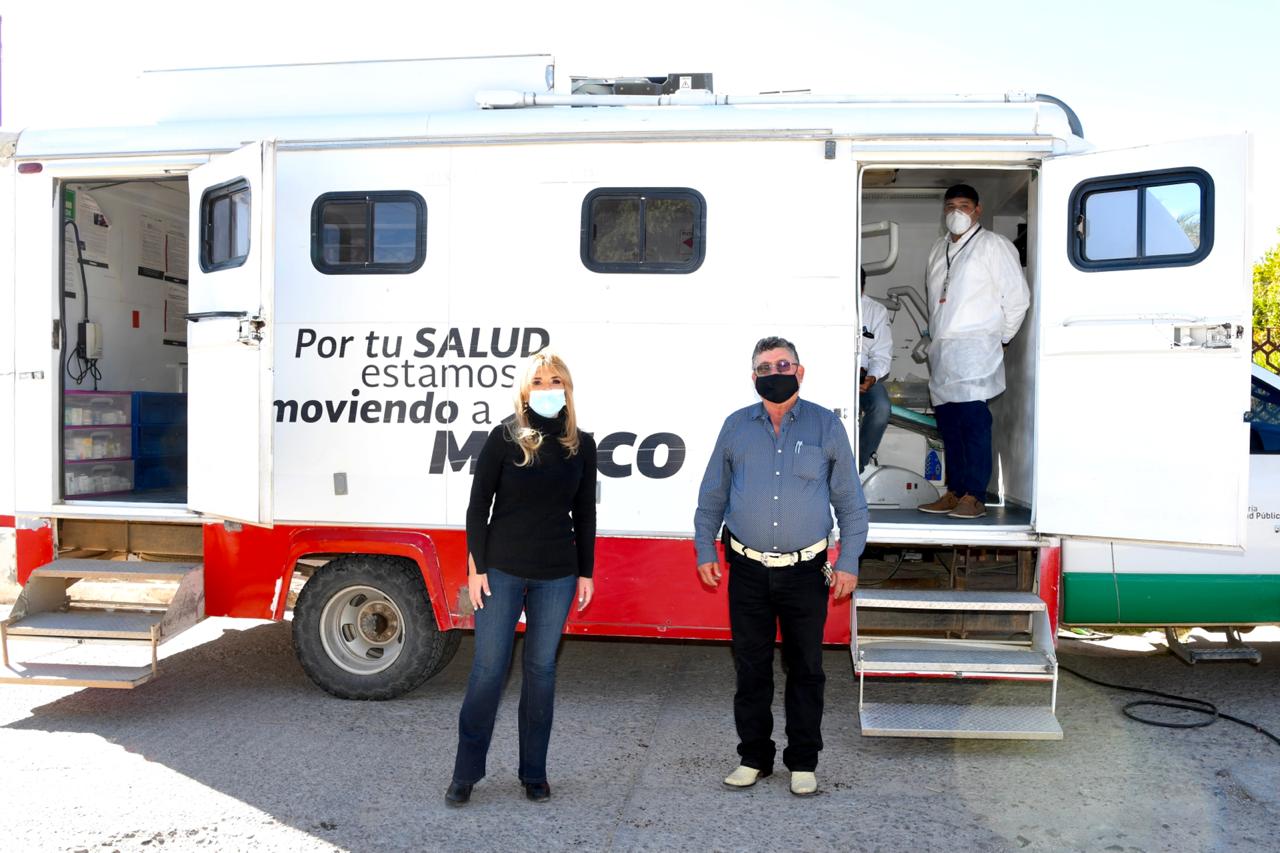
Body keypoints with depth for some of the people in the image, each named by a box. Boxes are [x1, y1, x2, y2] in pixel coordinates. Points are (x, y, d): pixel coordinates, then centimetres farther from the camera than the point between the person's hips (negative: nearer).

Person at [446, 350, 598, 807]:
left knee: (542, 669, 10)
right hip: (502, 569, -2)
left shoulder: (581, 444, 4)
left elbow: (584, 512, 9)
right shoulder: (505, 438, -4)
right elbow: (478, 505, -2)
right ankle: (465, 772, 17)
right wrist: (475, 567, -6)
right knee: (488, 668, 2)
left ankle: (534, 773, 23)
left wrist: (586, 572, 7)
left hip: (557, 575, 2)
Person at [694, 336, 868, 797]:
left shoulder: (826, 425, 1)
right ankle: (754, 757, 24)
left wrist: (848, 562, 0)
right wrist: (705, 551, 9)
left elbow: (850, 501, 4)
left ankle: (803, 762, 23)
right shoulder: (736, 426, 6)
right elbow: (711, 496, 13)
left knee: (806, 669, 8)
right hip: (748, 570, 2)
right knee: (750, 667, 9)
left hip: (805, 570, -1)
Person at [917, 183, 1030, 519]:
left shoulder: (994, 245, 0)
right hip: (941, 349, 7)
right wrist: (937, 335, 17)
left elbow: (1018, 296, -2)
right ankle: (954, 492, 14)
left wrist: (1001, 338, 1)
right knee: (947, 421, 7)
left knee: (973, 419, -11)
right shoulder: (939, 249, 21)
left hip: (975, 347, -7)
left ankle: (974, 497, -9)